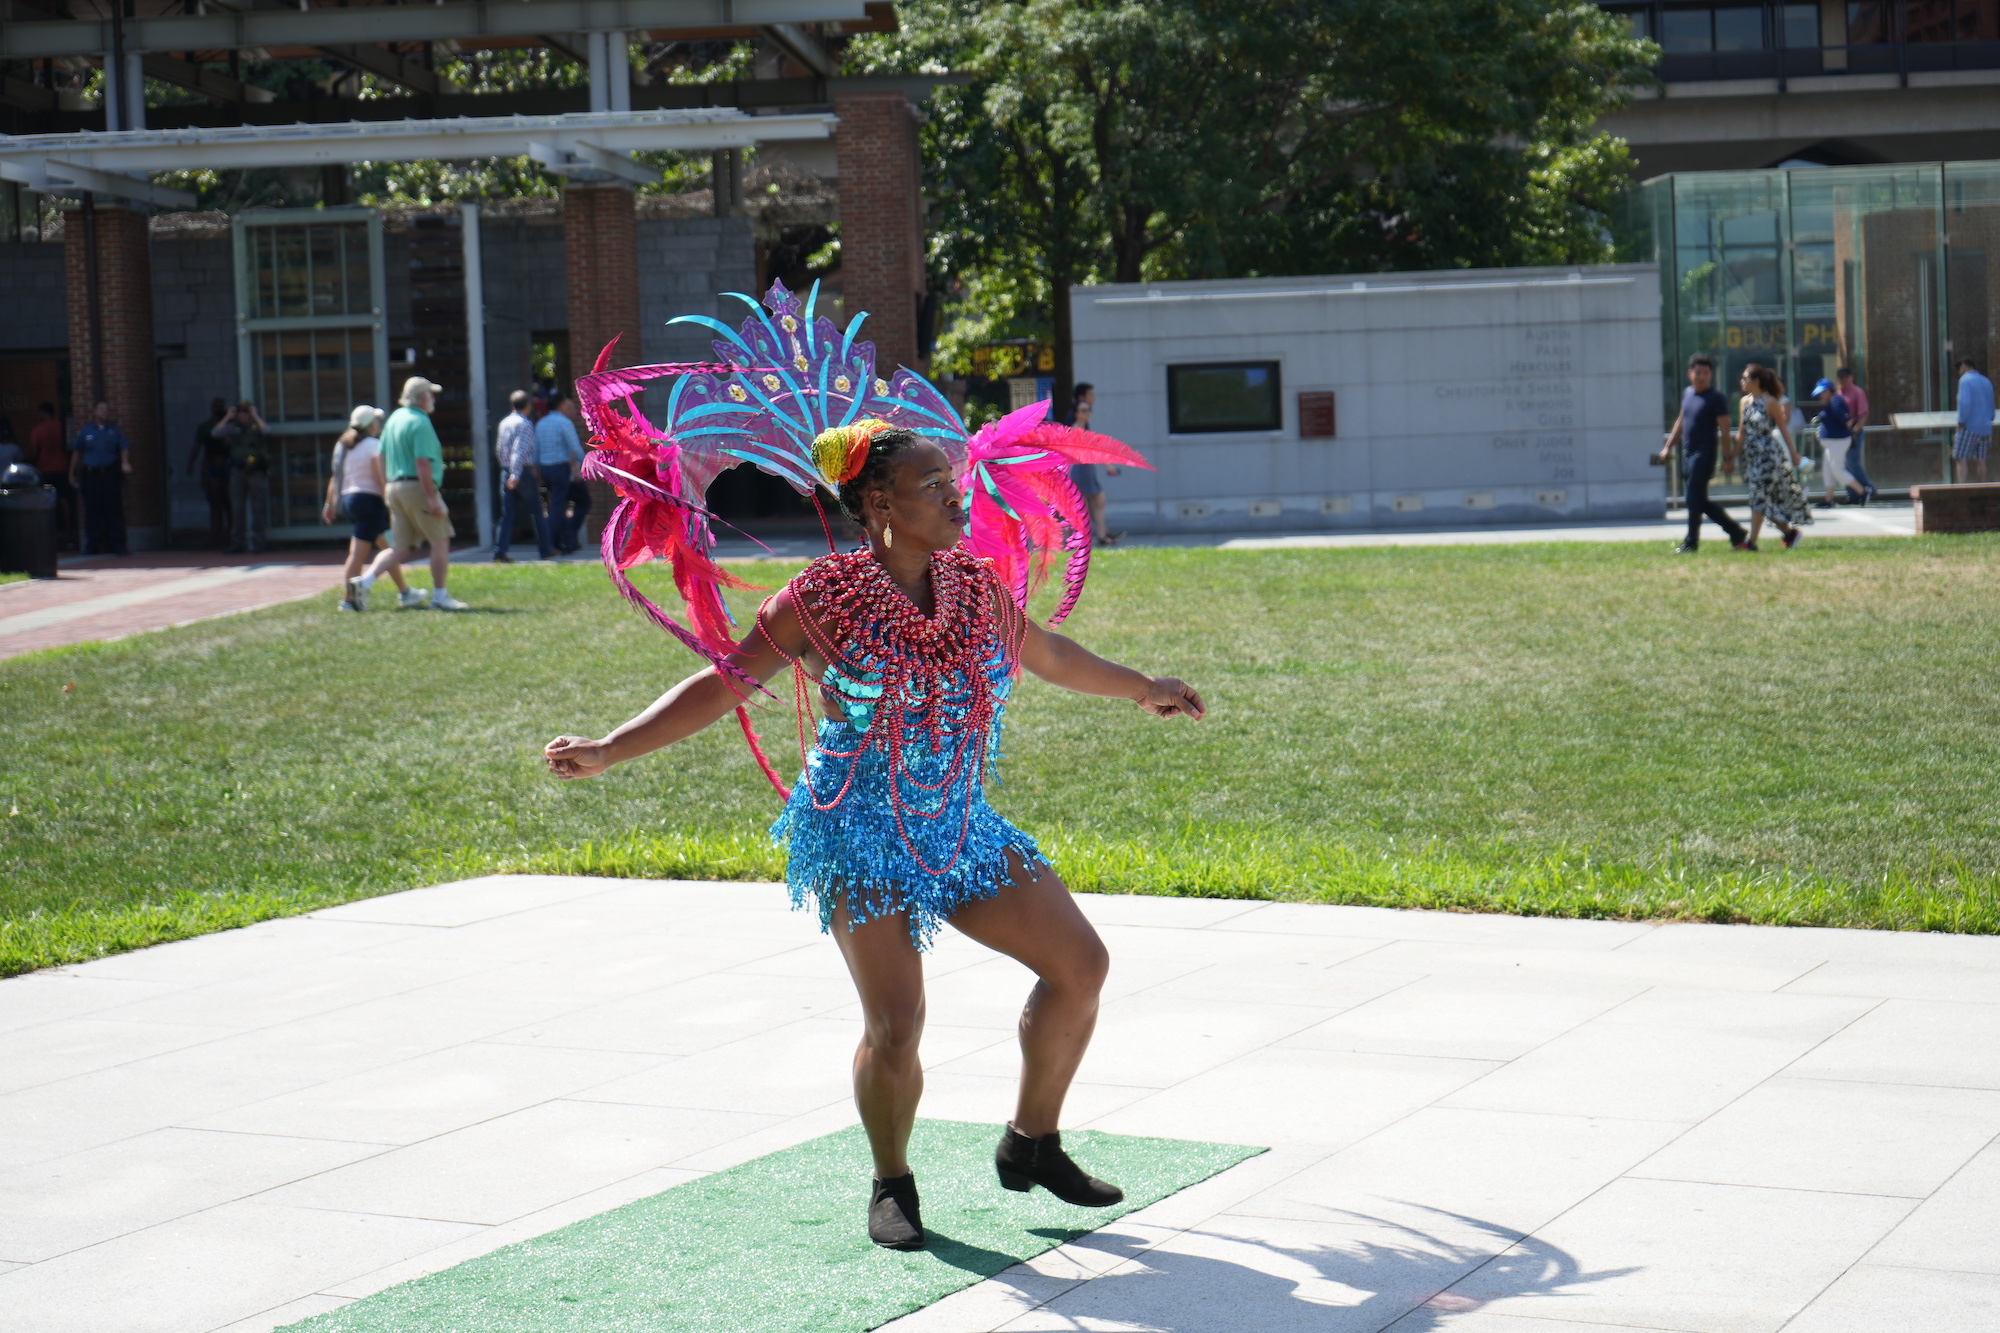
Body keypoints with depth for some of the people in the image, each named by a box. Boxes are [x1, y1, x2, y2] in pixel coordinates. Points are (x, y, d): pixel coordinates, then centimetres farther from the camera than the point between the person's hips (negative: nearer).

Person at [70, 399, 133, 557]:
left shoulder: (114, 430, 9)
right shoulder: (86, 432, 10)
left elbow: (124, 448, 4)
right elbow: (77, 452, 15)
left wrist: (125, 462, -16)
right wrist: (72, 473, 15)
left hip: (110, 474, 0)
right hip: (91, 475, 0)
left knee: (114, 510, -3)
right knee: (92, 512, 1)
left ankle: (117, 545, 0)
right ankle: (92, 546, 7)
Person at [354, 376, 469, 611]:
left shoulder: (394, 418, 14)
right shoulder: (420, 422, -13)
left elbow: (383, 456, 18)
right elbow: (422, 463, -20)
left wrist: (387, 486, 24)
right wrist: (432, 498, -20)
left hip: (395, 488, 9)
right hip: (417, 486, -8)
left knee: (401, 548, 9)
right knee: (440, 540, 3)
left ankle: (364, 581, -6)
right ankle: (440, 596, 6)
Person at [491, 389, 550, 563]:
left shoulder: (504, 423, 11)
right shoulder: (525, 424, -10)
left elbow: (498, 450, 16)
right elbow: (520, 450, -21)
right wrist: (515, 475, -27)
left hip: (506, 471, 6)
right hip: (524, 472, -6)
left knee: (507, 514, 4)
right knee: (536, 513, 6)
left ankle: (499, 551, -5)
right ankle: (545, 549, 13)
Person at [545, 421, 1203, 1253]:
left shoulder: (975, 586, 4)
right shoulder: (826, 599, -12)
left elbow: (1047, 654, 24)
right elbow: (723, 683, -11)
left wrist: (1140, 689, 38)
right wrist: (608, 752, -18)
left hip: (959, 825, 6)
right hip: (861, 834, -6)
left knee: (1081, 964, 2)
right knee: (894, 1026, -14)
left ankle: (1032, 1145, 20)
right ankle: (892, 1186, 14)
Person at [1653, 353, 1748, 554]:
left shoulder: (1716, 400, -8)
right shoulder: (1687, 393, 14)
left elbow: (1724, 430, -9)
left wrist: (1728, 459, -12)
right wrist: (1668, 446, 23)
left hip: (1705, 453, -8)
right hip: (1688, 453, 8)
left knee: (1694, 498, -9)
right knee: (1701, 501, 11)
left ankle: (1691, 543, -3)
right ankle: (1737, 533, 21)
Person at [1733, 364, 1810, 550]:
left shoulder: (1770, 402, -10)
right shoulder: (1745, 402, 8)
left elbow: (1783, 430, -6)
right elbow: (1741, 433, 12)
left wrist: (1794, 453, -2)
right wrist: (1733, 456, 10)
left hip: (1768, 453, -7)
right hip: (1751, 454, 7)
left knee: (1759, 496, -9)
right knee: (1767, 499, 10)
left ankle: (1752, 542, -10)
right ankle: (1790, 532, 25)